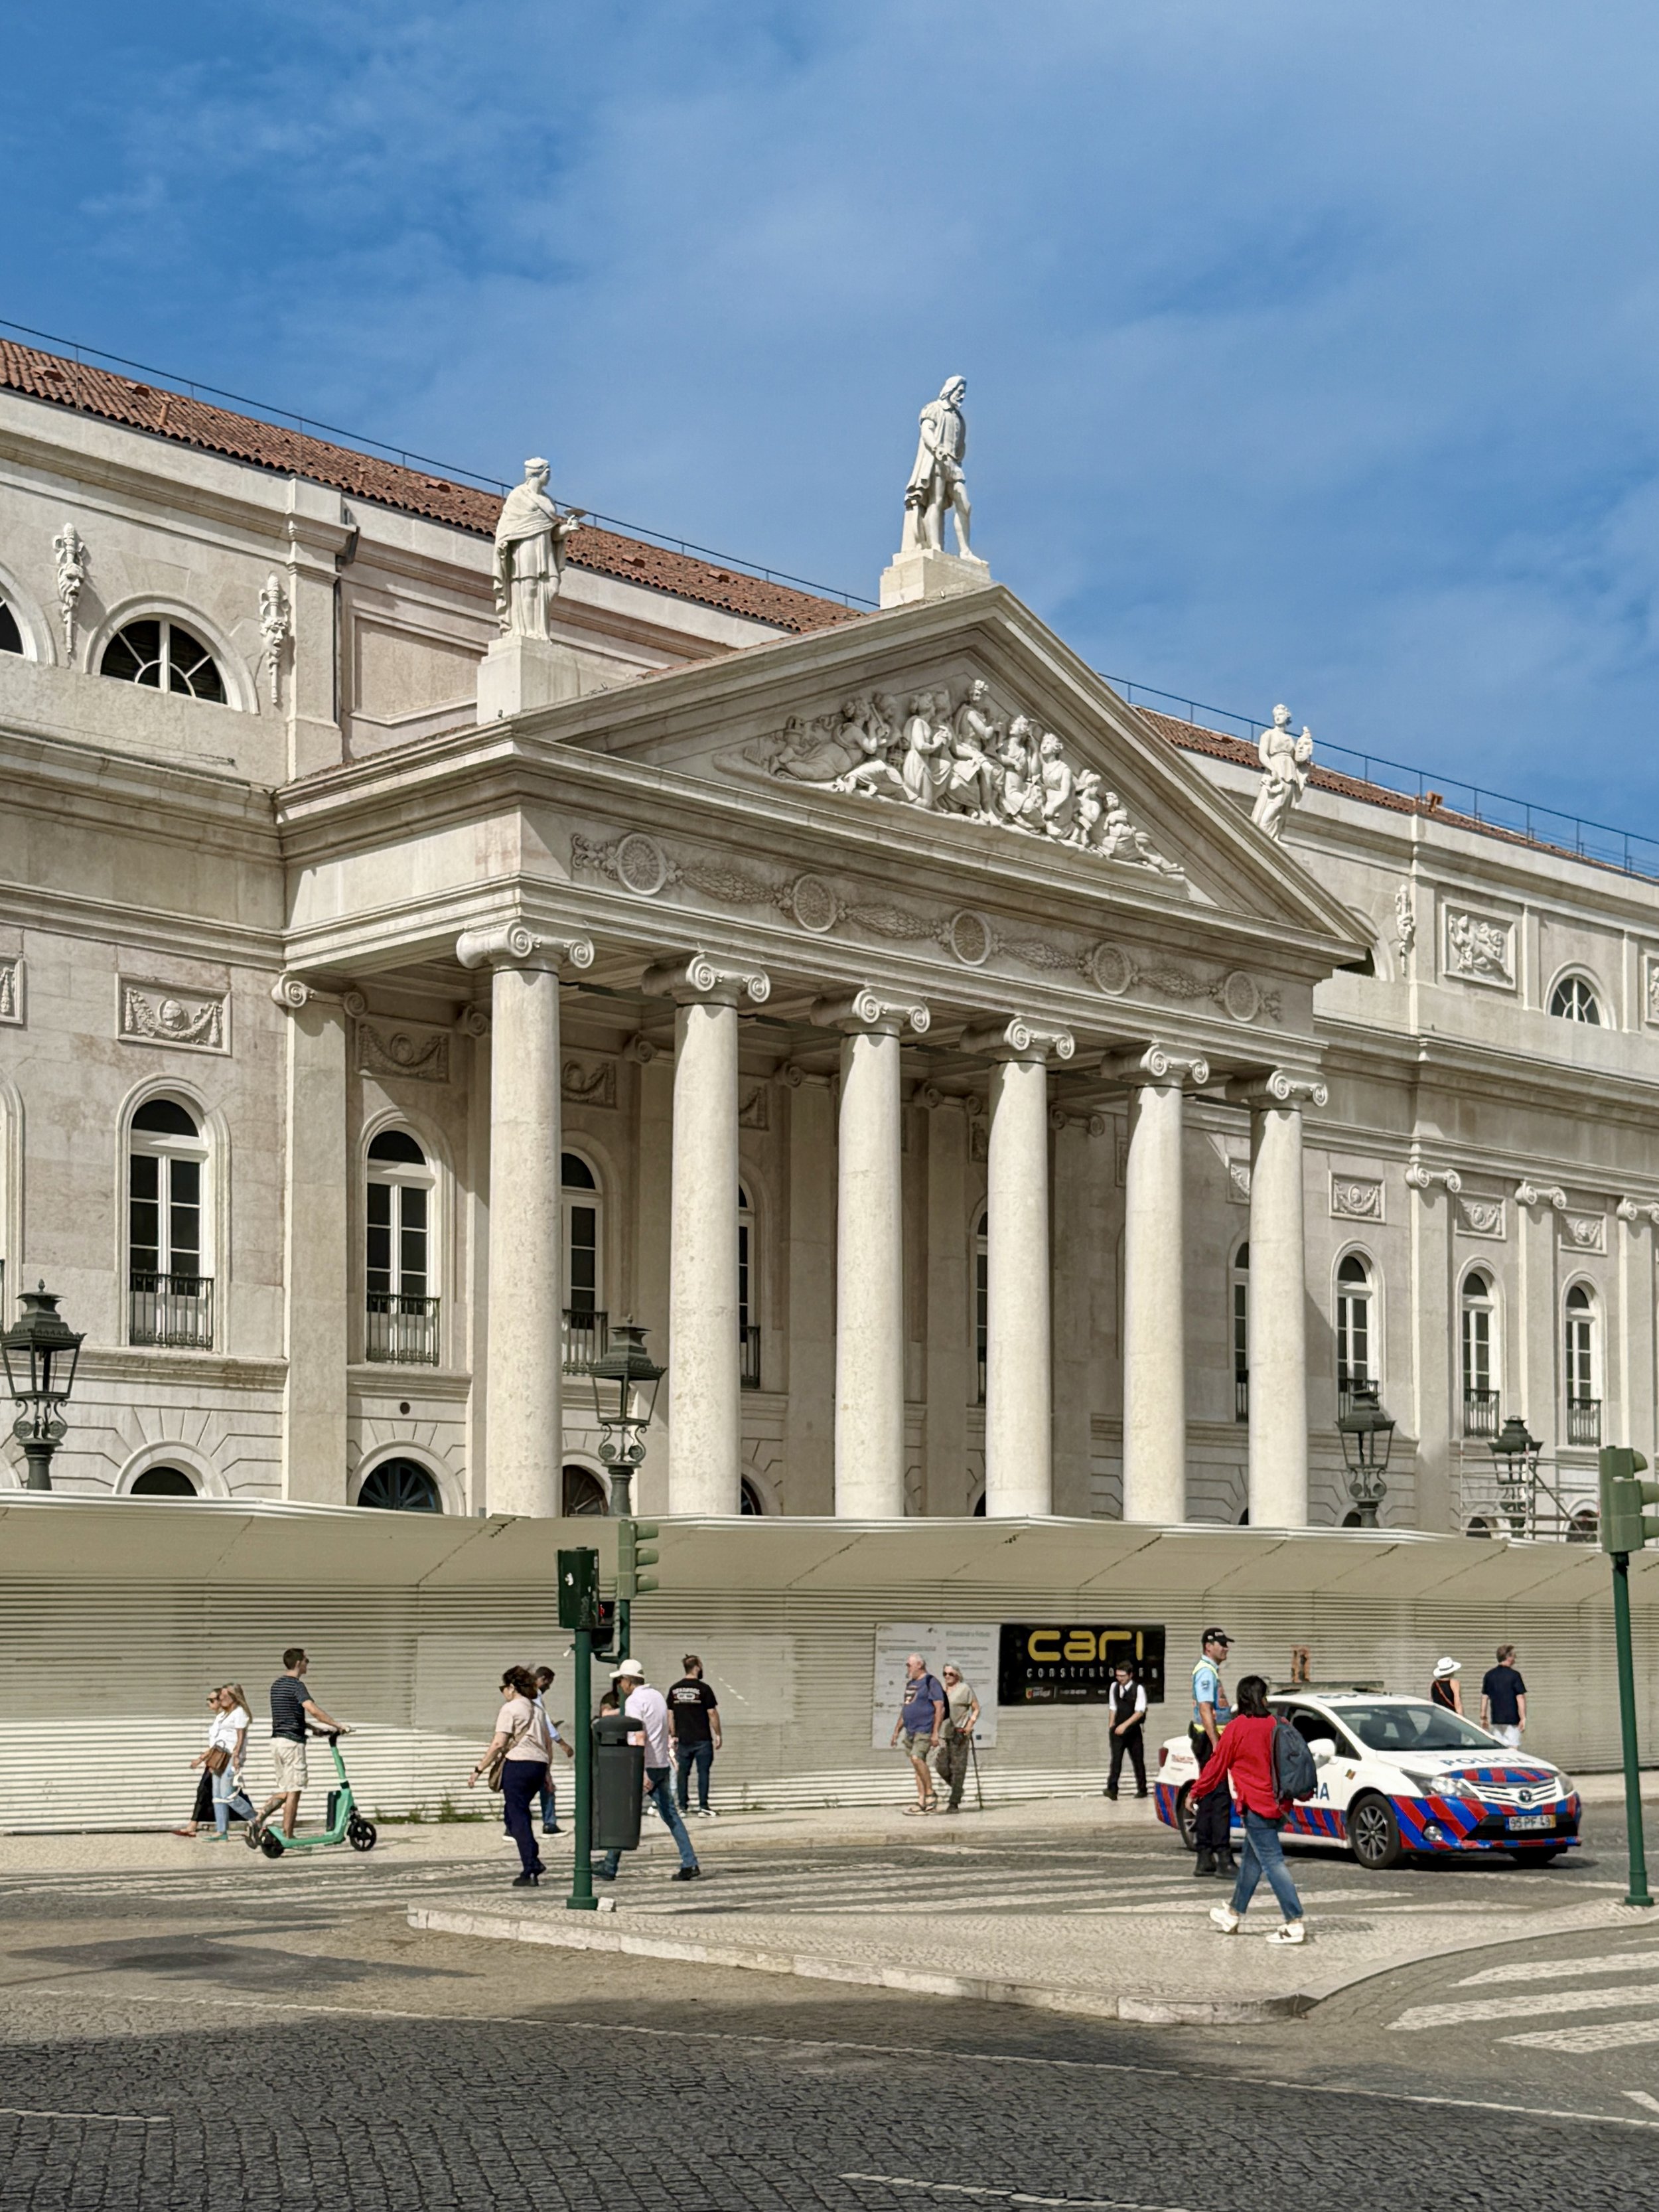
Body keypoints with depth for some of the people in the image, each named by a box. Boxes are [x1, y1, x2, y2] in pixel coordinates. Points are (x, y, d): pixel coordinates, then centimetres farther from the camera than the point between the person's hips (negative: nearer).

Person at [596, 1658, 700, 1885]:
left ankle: (609, 1868, 4)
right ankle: (689, 1863, -2)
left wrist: (641, 1773, -25)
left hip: (642, 1766, -8)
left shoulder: (634, 1701, -12)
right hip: (662, 1764, 8)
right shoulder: (658, 1696, 14)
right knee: (670, 1815, 6)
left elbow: (640, 1738, -20)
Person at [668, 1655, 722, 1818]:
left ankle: (682, 1807, 11)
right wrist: (718, 1734, 0)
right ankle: (703, 1808, -2)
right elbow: (712, 1713, -8)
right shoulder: (703, 1688, -9)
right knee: (703, 1772, 1)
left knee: (683, 1773, 10)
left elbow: (670, 1715, 7)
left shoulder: (674, 1689, 5)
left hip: (683, 1739, 4)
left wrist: (674, 1736, 14)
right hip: (702, 1739, -4)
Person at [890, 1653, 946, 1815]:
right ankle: (922, 1802, 8)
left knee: (916, 1758, -23)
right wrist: (897, 1730, 21)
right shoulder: (910, 1684, 18)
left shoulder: (931, 1682, -8)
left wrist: (935, 1732, -19)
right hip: (910, 1731, 8)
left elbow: (940, 1708, -13)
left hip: (925, 1729, -8)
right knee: (918, 1763, 7)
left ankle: (930, 1794, -12)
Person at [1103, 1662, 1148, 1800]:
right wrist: (1111, 1725, 4)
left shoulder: (1138, 1689, -12)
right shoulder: (1114, 1686, 4)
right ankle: (1112, 1789, -16)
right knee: (1116, 1759, -9)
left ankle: (1142, 1789, 21)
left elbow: (1140, 1712, -16)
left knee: (1138, 1760, 7)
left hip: (1134, 1730, -3)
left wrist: (1125, 1725, -23)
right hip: (1118, 1730, 3)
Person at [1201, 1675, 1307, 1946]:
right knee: (1251, 1858, 19)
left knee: (1273, 1862, -8)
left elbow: (1217, 1764, -4)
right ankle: (1234, 1914, 31)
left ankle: (1296, 1924, -15)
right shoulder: (1276, 1725, 3)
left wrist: (1195, 1792, 8)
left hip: (1255, 1806, -7)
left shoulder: (1236, 1728, -11)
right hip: (1278, 1804, 7)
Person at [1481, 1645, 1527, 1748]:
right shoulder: (1514, 1675, -8)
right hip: (1512, 1719, -5)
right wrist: (1523, 1718, -9)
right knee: (1513, 1748, -4)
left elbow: (1485, 1697, 8)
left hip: (1495, 1719, 5)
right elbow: (1520, 1697, -11)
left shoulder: (1489, 1675, 6)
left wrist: (1483, 1716, 15)